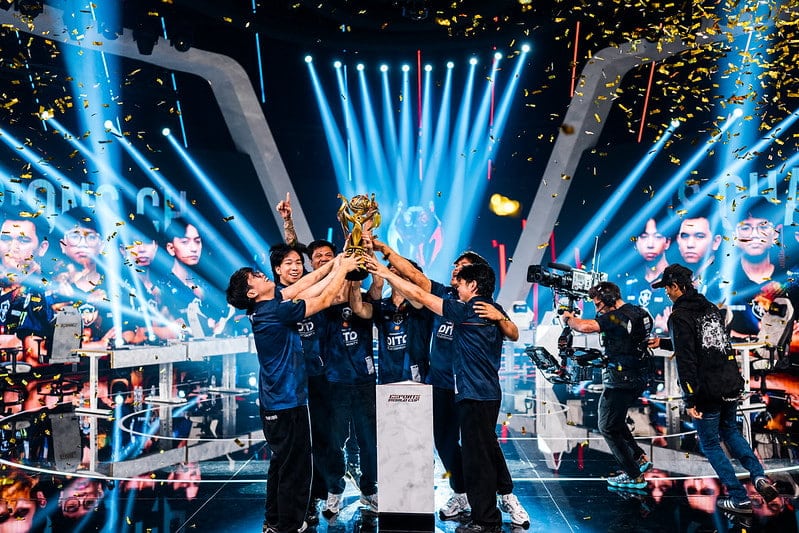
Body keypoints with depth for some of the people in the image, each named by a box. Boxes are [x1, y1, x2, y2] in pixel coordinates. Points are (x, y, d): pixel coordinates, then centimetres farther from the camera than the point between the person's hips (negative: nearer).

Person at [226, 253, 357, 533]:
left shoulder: (266, 306, 4)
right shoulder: (277, 311, -21)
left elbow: (300, 287, 12)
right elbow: (324, 300, -14)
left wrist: (332, 266, 10)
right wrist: (343, 268, -2)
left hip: (277, 401, 10)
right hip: (287, 403, -10)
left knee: (282, 463, 20)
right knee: (295, 467, 3)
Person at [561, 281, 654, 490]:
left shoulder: (616, 317, -20)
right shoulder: (640, 312, 9)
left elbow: (585, 326, -32)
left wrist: (569, 318, -13)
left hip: (621, 381, -10)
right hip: (640, 379, 10)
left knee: (608, 427, 3)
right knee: (615, 421, 25)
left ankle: (634, 476, 8)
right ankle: (640, 458, 25)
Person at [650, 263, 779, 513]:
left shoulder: (679, 317, -15)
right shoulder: (711, 308, 10)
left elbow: (686, 361, -21)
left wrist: (690, 400, -19)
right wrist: (663, 343, 29)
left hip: (707, 393, -7)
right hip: (731, 386, 8)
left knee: (710, 444, 9)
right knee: (730, 431, 27)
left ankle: (739, 498, 14)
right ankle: (759, 476, 12)